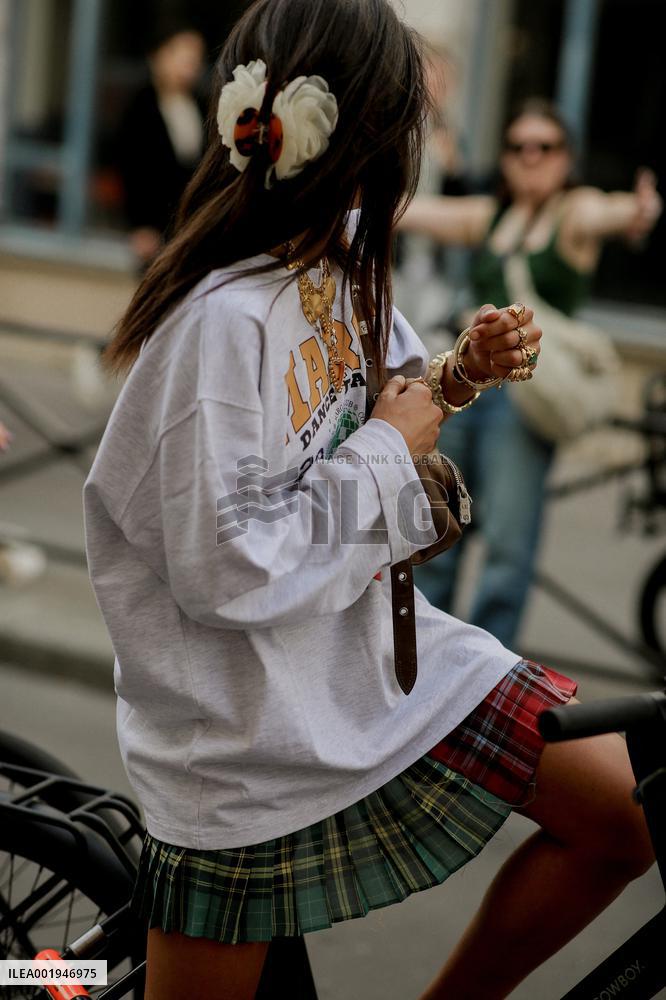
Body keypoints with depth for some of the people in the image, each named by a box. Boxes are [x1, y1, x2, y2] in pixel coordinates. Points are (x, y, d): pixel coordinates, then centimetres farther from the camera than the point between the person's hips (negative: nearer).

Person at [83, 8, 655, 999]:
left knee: (628, 813, 2)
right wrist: (387, 450, -19)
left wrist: (461, 375, -3)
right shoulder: (223, 320, -26)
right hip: (248, 725, -7)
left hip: (371, 654, 8)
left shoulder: (339, 262, 1)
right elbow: (226, 573, -27)